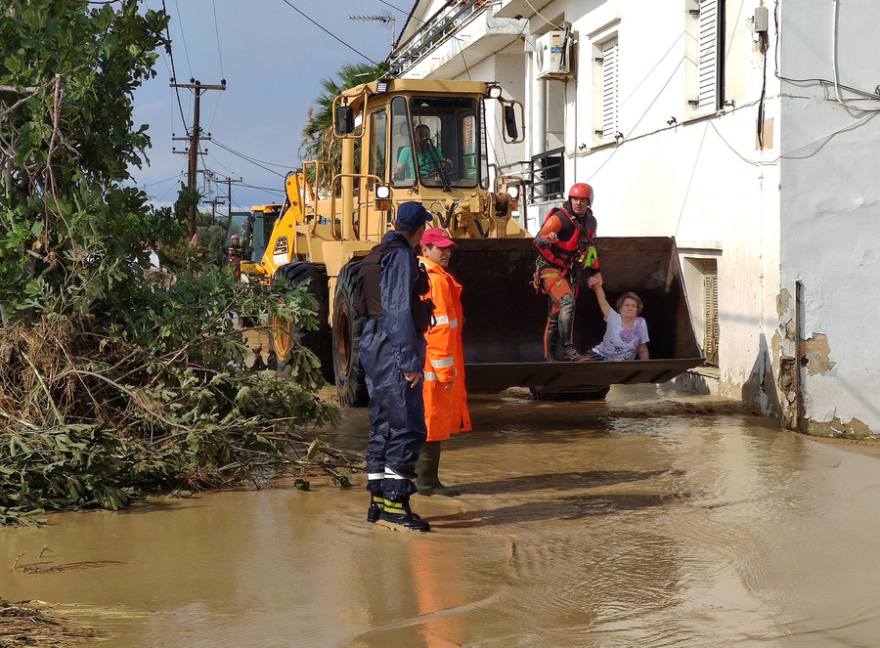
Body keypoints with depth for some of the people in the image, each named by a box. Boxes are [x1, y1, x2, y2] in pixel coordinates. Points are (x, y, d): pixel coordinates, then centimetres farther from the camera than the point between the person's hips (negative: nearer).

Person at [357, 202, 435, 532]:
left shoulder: (378, 254, 17)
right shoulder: (400, 256, -12)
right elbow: (399, 311, -19)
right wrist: (411, 361, -20)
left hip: (374, 344, 10)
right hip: (394, 347, -10)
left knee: (383, 425, 13)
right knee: (407, 427, -9)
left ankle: (379, 499, 16)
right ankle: (394, 502, -11)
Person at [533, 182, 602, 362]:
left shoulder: (590, 222, 10)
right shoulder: (560, 218, -14)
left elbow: (590, 247, 23)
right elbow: (538, 239, -21)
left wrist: (594, 272, 21)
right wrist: (547, 239, -43)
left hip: (570, 273, 7)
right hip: (551, 270, -7)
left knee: (556, 317, 8)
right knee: (567, 302, -28)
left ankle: (550, 359, 11)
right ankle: (567, 349, -29)